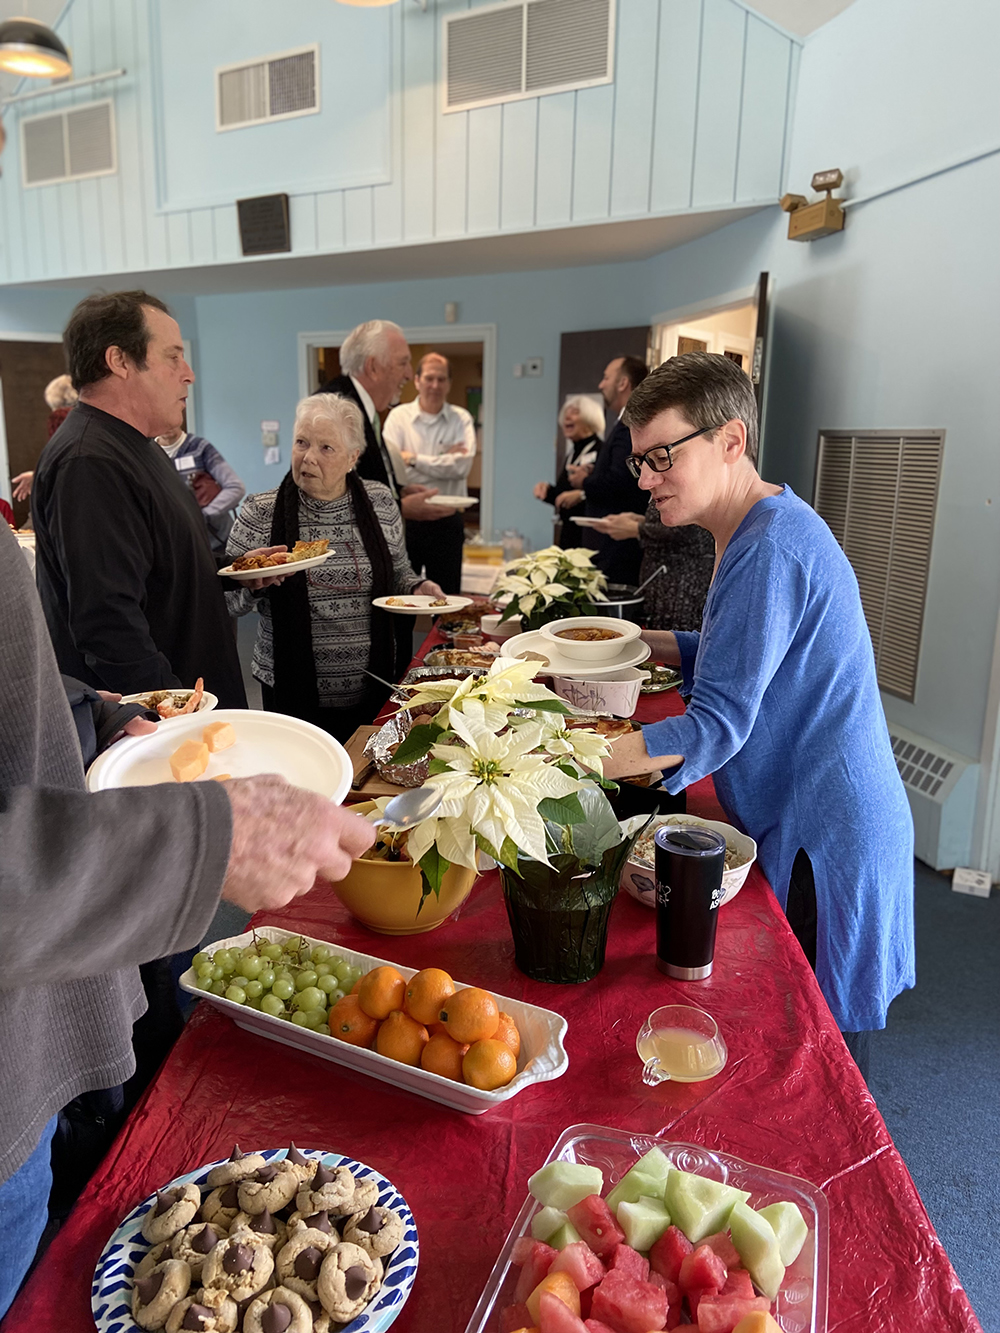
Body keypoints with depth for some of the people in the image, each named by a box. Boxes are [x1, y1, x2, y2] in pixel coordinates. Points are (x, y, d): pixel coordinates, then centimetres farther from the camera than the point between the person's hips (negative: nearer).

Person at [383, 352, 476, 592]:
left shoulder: (461, 419, 4)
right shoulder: (398, 416, 1)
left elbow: (463, 465, -13)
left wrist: (415, 459, -13)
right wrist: (444, 462, -13)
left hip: (447, 522, 1)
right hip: (405, 520, 0)